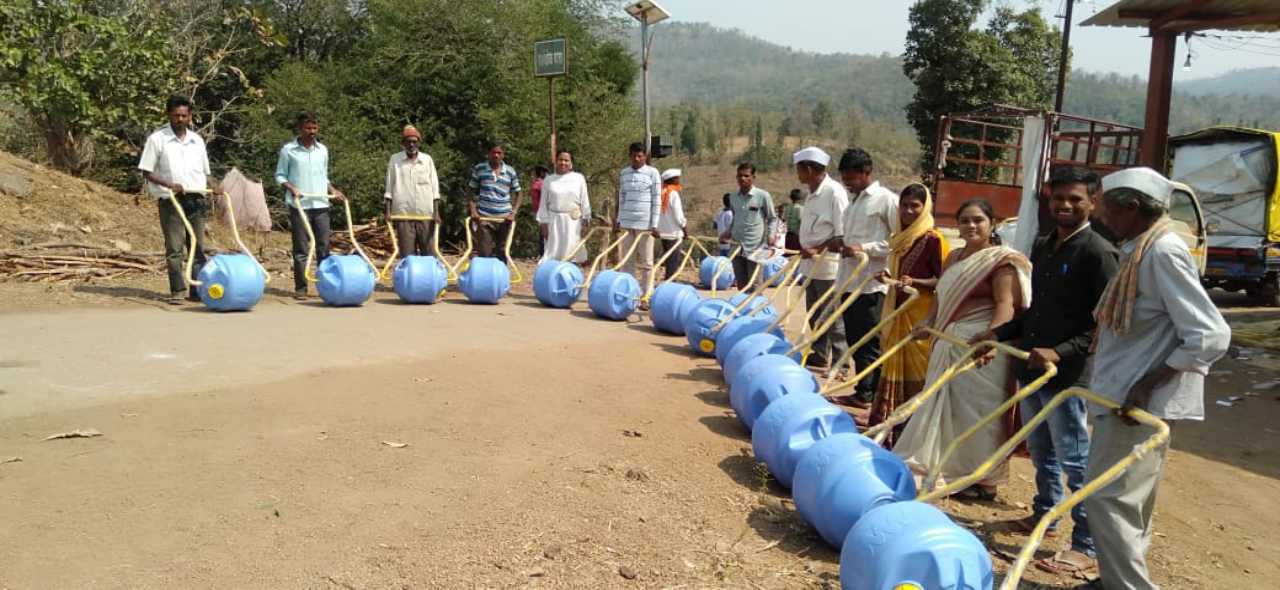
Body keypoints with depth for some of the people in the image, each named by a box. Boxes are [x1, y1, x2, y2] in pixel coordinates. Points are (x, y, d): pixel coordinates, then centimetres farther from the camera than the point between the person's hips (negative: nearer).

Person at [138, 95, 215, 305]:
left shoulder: (197, 140, 13)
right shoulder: (157, 139, -1)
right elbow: (146, 172, -3)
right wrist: (169, 184, -18)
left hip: (195, 200, 4)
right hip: (171, 201, -4)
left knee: (198, 247, 5)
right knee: (174, 248, -3)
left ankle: (198, 290, 10)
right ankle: (177, 291, 1)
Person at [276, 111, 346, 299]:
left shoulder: (322, 149, 12)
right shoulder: (288, 150, 0)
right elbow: (280, 175, 3)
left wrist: (332, 190, 4)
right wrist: (291, 188, -15)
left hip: (321, 205, 4)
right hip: (299, 206, -3)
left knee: (324, 247, 3)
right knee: (301, 249, 0)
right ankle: (300, 287, 5)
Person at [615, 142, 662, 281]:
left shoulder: (652, 173, -1)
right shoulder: (625, 173, 11)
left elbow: (657, 200, -3)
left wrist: (654, 224, -7)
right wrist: (618, 220, 13)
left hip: (645, 223, -4)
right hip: (626, 223, 4)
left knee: (645, 260, 2)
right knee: (627, 259, 6)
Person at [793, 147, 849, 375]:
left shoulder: (834, 192, -17)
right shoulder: (812, 193, 12)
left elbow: (841, 234, -20)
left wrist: (818, 249, -22)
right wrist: (805, 248, 8)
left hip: (829, 265, -9)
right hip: (811, 264, 9)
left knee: (833, 317, -2)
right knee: (814, 314, 17)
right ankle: (820, 356, 29)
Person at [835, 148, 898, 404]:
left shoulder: (886, 200, -8)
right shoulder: (853, 200, 18)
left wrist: (865, 249, -17)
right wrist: (842, 246, 11)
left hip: (872, 283, -8)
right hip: (850, 281, 8)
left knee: (869, 341, -1)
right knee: (854, 339, 12)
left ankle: (865, 393, 7)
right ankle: (865, 390, 21)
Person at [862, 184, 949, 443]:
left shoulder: (933, 239, -11)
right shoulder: (899, 237, 12)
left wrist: (914, 282, -24)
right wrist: (889, 277, 6)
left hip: (921, 315, -8)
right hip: (897, 313, 8)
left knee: (917, 370, -4)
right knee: (895, 366, 12)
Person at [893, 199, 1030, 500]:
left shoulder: (1001, 259, -10)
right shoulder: (954, 257, 15)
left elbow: (1005, 304, -21)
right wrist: (928, 325, 13)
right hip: (950, 343, 8)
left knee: (978, 409, -2)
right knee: (949, 408, 15)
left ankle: (983, 480, 9)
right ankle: (954, 470, 29)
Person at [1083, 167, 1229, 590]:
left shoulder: (1164, 252, -19)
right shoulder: (1142, 250, 11)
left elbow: (1211, 336, -23)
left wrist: (1146, 386, -22)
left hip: (1142, 401, -10)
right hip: (1127, 394, 10)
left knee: (1107, 496, -8)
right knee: (1130, 499, 20)